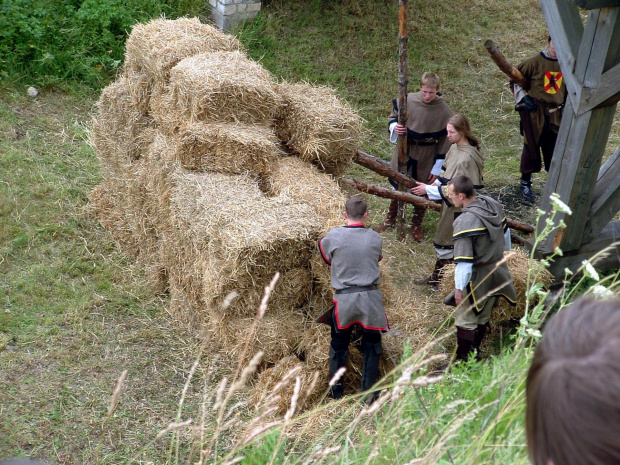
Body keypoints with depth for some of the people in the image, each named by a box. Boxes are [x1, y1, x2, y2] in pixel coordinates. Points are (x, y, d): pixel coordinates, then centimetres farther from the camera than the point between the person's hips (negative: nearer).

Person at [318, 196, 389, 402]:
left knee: (338, 346, 17)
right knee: (371, 346, 16)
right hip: (370, 298, 1)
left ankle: (337, 393, 24)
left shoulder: (333, 236, -7)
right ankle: (368, 393, 17)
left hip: (343, 299, 0)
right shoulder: (375, 238, -2)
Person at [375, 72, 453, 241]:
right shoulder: (408, 100, -14)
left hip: (427, 154, -1)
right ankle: (390, 219, 37)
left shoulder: (444, 111, -16)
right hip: (404, 148, 1)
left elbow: (445, 140, -8)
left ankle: (416, 224, 34)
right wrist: (394, 127, -21)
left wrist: (437, 167, -7)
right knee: (397, 184, 15)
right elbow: (393, 116, 5)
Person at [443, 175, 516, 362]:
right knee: (483, 316, 21)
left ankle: (461, 361, 14)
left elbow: (464, 260, -26)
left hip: (477, 277, -8)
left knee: (466, 320, 5)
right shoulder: (494, 205, -2)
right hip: (498, 272, 8)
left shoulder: (465, 221, -27)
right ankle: (475, 352, 36)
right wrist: (502, 258, 28)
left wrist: (459, 287, -18)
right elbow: (505, 233, 14)